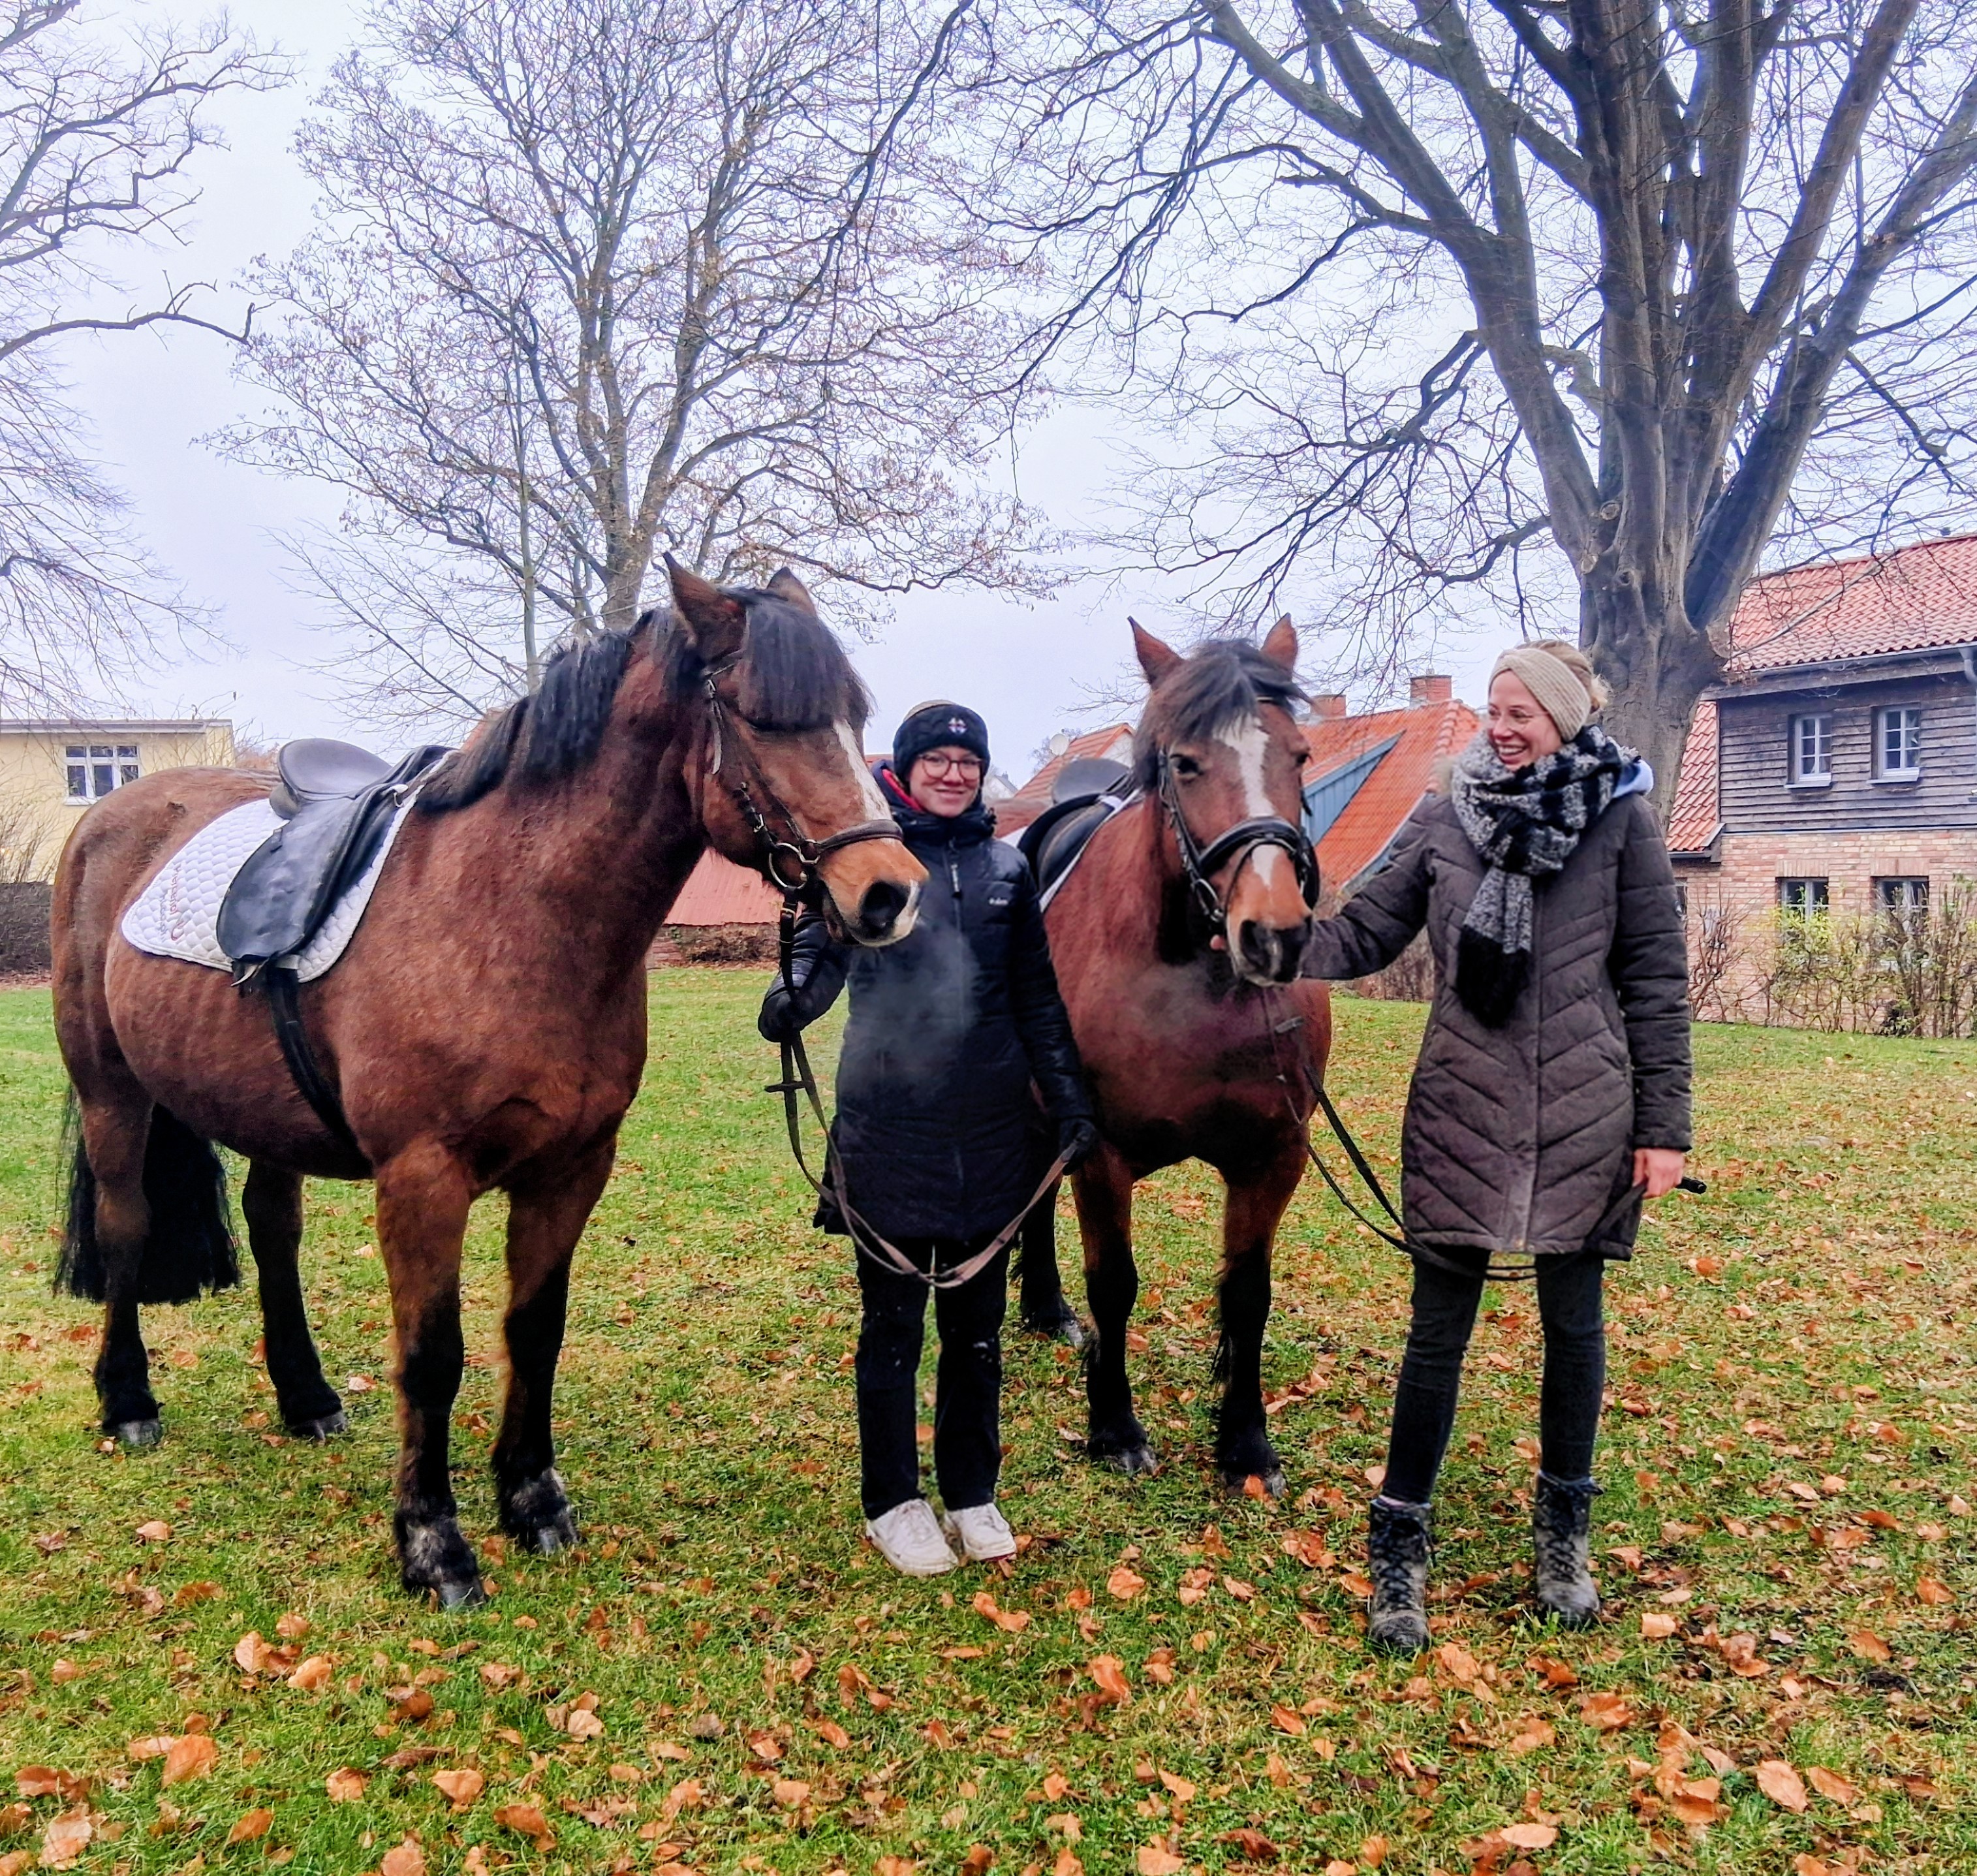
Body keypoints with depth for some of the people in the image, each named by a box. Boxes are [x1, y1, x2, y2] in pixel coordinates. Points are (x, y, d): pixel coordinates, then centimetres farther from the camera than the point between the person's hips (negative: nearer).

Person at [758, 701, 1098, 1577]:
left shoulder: (1006, 866, 8)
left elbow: (1037, 997, 12)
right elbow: (823, 945, -16)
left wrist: (1069, 1097, 6)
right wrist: (793, 997, -38)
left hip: (990, 1131, 4)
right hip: (890, 1130, -3)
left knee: (978, 1322, 13)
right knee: (894, 1322, 8)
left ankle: (972, 1494, 29)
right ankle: (892, 1502, 24)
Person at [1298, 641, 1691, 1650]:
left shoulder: (1621, 819, -1)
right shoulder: (1445, 817, 4)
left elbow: (1657, 981, 0)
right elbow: (1364, 933, 1)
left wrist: (1663, 1125, -3)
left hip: (1583, 1118, 0)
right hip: (1459, 1113, 1)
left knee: (1573, 1323, 13)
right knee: (1438, 1330, 5)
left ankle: (1563, 1531, 34)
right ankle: (1399, 1546, 18)